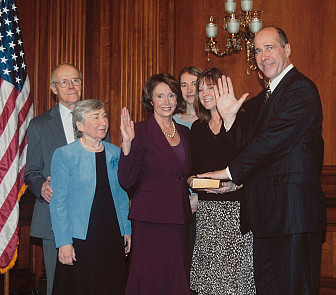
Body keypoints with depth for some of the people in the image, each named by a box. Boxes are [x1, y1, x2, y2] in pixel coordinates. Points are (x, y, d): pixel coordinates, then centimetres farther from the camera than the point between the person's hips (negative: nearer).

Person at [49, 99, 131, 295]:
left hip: (113, 236, 5)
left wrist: (127, 230, 10)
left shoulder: (115, 153, 9)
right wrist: (64, 242, -12)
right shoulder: (64, 155, -6)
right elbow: (58, 201, -8)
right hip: (80, 238, -4)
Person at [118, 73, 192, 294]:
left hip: (179, 218, 6)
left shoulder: (184, 132, 13)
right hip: (151, 218, -5)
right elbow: (126, 181, -12)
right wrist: (127, 143, -21)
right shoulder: (140, 131, -5)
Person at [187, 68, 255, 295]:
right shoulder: (197, 128, 14)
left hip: (237, 208, -4)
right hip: (207, 208, 4)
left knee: (236, 272, -5)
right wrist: (194, 180, -3)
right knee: (207, 274, 3)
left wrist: (234, 183, -19)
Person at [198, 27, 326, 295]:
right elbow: (249, 146, 16)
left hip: (293, 210, -9)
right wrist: (230, 117, -1)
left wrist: (230, 172, -11)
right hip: (266, 212, 9)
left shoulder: (301, 89, -10)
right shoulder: (261, 99, 20)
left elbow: (273, 141, -17)